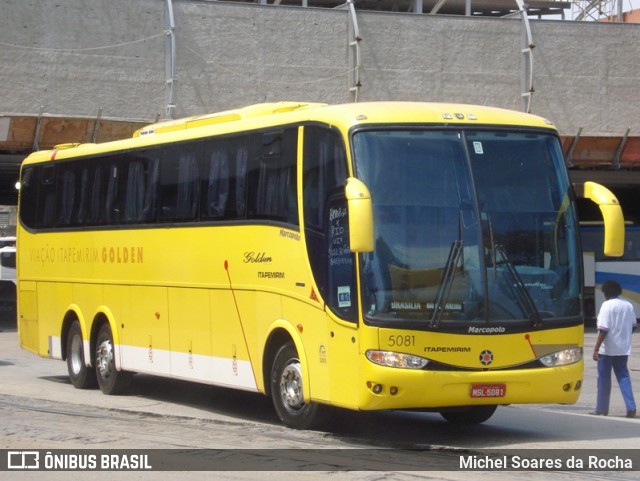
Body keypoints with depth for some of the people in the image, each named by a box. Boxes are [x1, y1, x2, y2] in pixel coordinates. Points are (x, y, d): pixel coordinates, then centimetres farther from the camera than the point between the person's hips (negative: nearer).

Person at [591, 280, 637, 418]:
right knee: (623, 377, 8)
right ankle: (631, 407, -6)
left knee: (604, 378, 5)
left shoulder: (607, 305, -13)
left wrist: (596, 349, -17)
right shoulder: (628, 305, 6)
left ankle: (602, 409, 12)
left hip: (607, 349, -5)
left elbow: (603, 329, -19)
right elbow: (633, 326, 14)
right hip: (623, 349, 5)